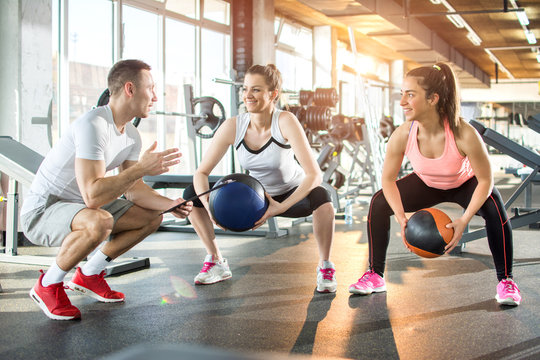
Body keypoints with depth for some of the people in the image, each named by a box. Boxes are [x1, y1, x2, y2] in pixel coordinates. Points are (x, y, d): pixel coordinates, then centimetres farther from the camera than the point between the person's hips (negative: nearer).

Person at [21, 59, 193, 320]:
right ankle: (48, 285, -13)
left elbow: (132, 189, 6)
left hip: (79, 206, 9)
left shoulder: (132, 136, 2)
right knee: (100, 222, -38)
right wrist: (141, 168, -33)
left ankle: (89, 275, 15)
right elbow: (92, 195, -36)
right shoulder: (94, 125, -28)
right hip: (41, 210, -9)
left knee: (152, 216, 6)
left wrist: (171, 205, -10)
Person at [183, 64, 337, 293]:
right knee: (191, 194, -11)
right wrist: (208, 204, -34)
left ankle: (325, 266, -13)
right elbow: (201, 172, -15)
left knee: (321, 198, -38)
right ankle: (216, 262, 7)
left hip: (292, 195, -3)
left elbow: (314, 174, -34)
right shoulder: (233, 126, -19)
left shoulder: (285, 122, -28)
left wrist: (280, 207, -44)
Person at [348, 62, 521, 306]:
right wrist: (401, 218, -29)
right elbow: (388, 179, -16)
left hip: (464, 184, -3)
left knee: (494, 208, -31)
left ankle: (506, 280, -11)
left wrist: (464, 220, -37)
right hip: (426, 185, 3)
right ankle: (375, 276, 2)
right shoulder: (402, 135, -31)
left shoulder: (464, 134, -40)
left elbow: (486, 180, -27)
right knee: (379, 202, -14)